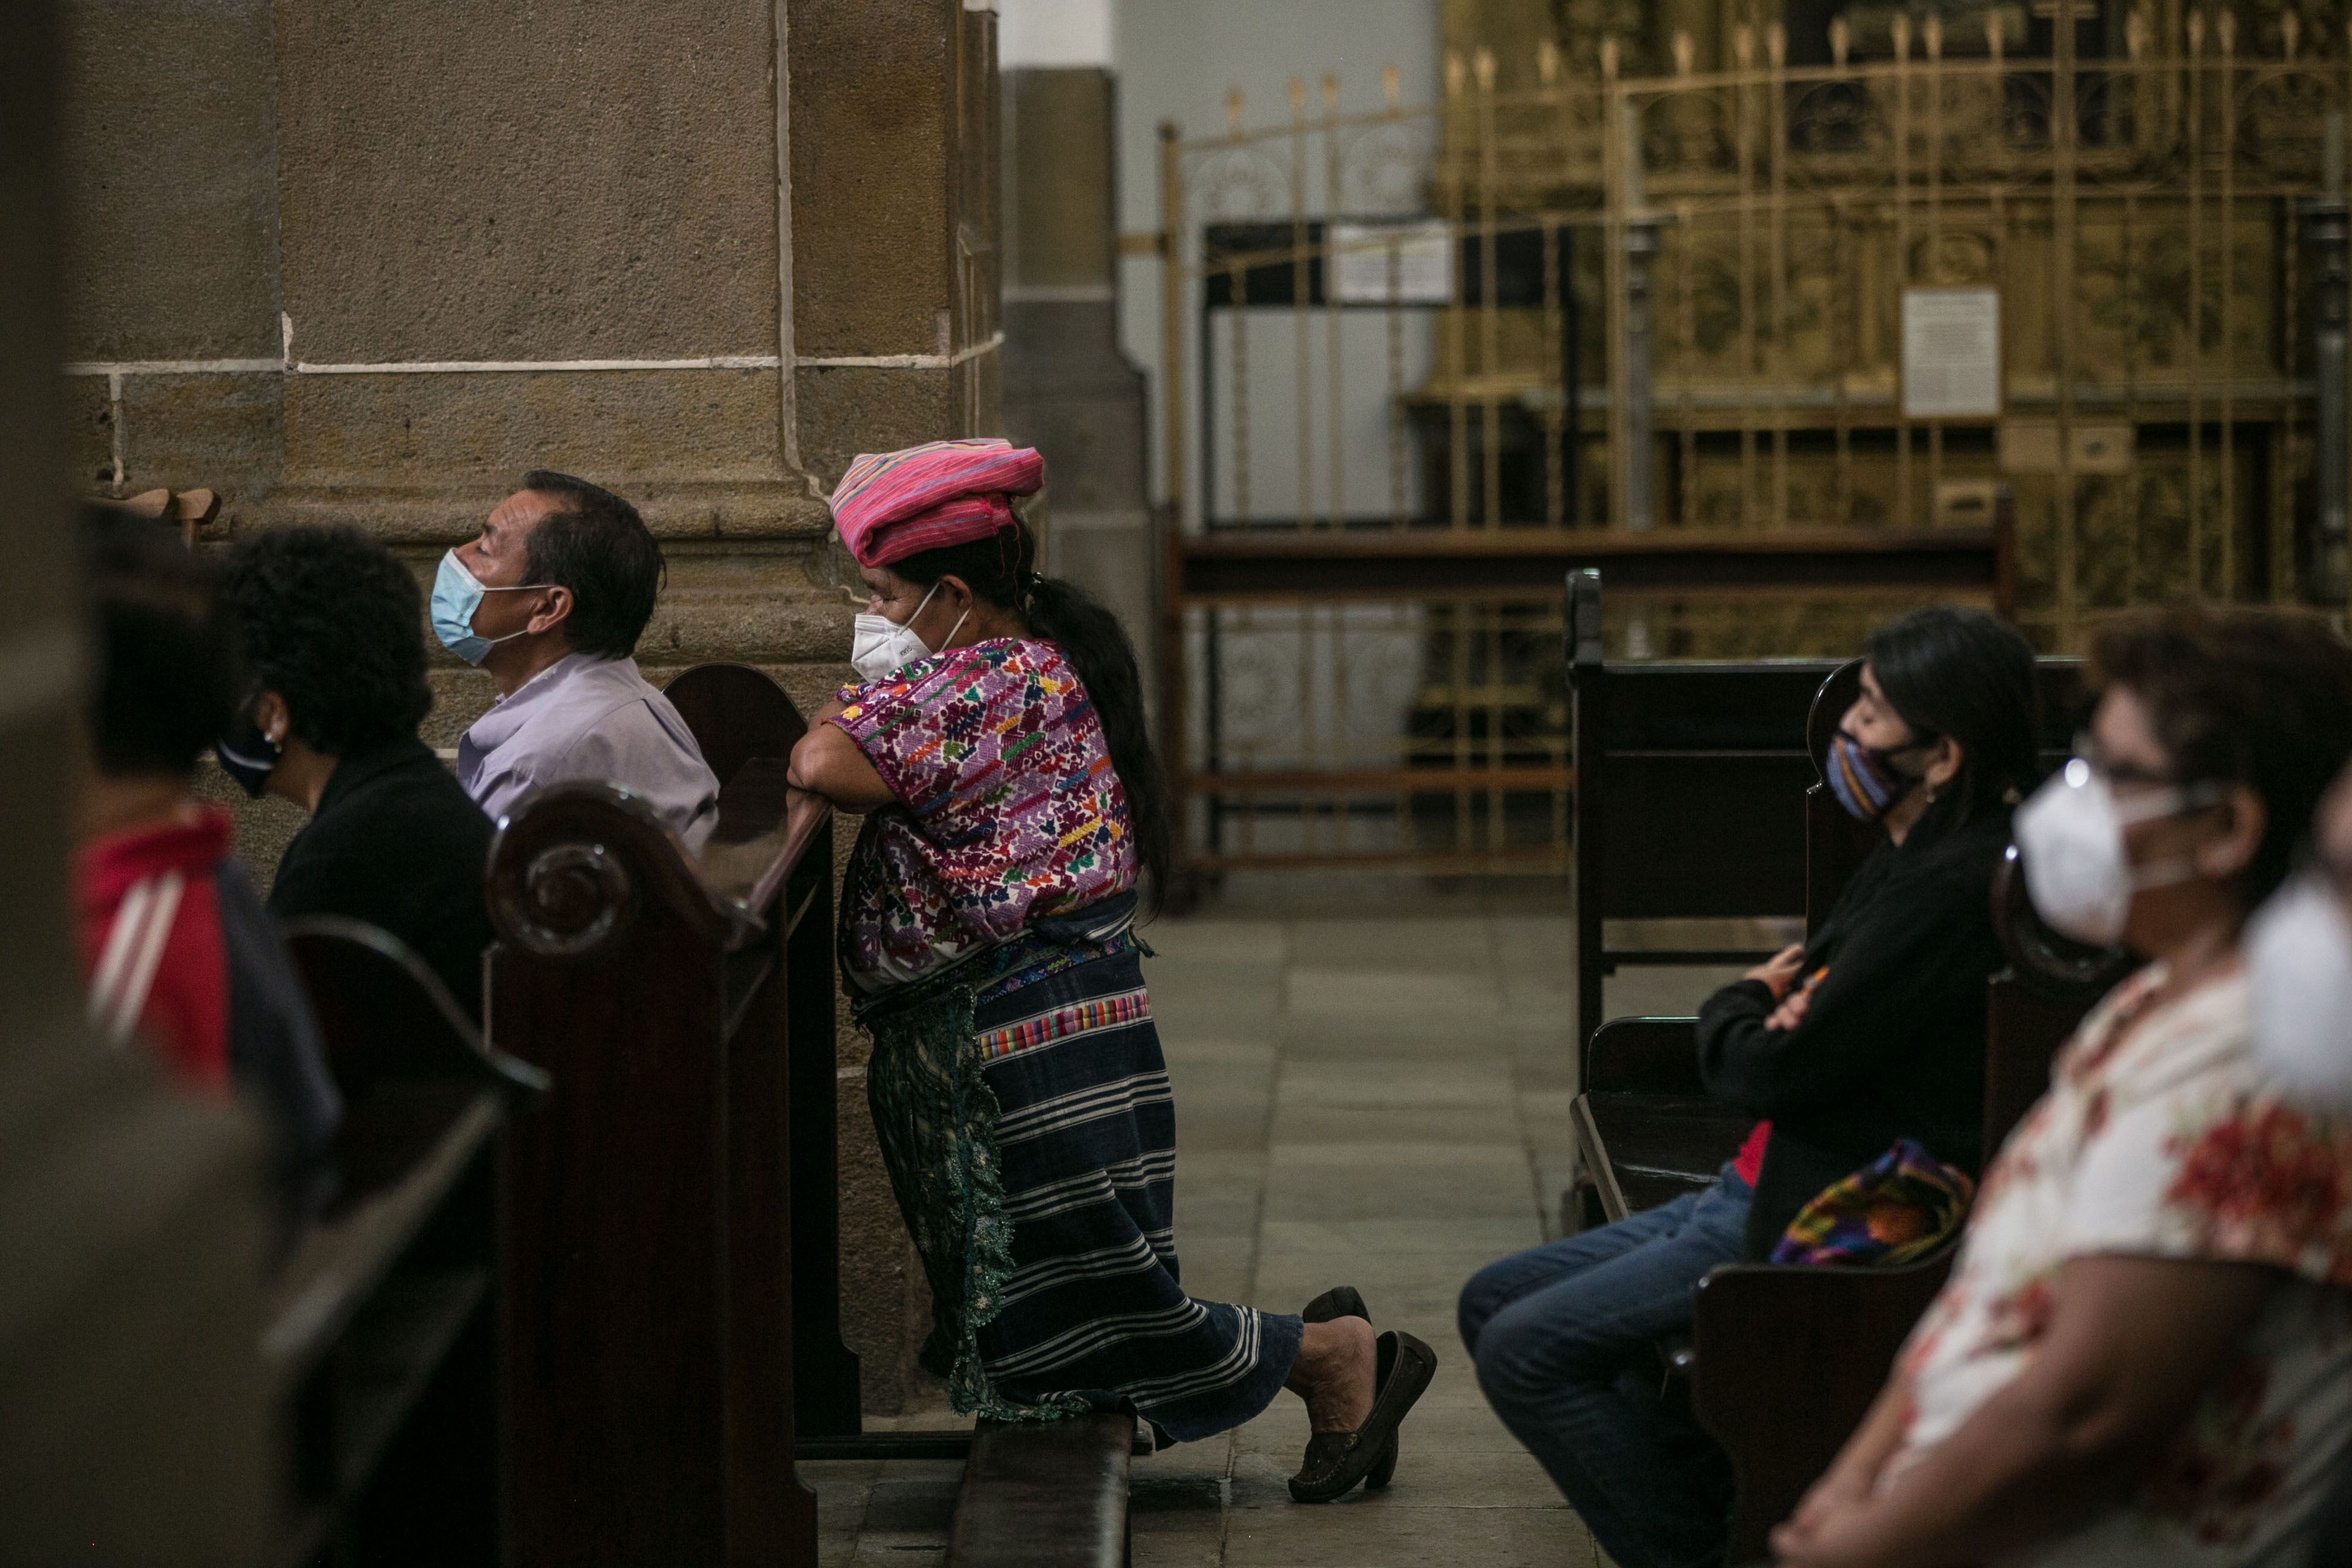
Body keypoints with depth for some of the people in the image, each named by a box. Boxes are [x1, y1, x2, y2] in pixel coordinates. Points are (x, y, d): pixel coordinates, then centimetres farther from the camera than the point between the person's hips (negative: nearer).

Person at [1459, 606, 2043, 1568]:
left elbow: (1774, 1072, -21)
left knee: (1525, 1352, -17)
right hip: (1767, 1190, 11)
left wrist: (1737, 1010, 2)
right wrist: (1773, 1009, -6)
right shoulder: (1917, 857, 11)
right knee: (1494, 1304, 13)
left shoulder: (1954, 890, -22)